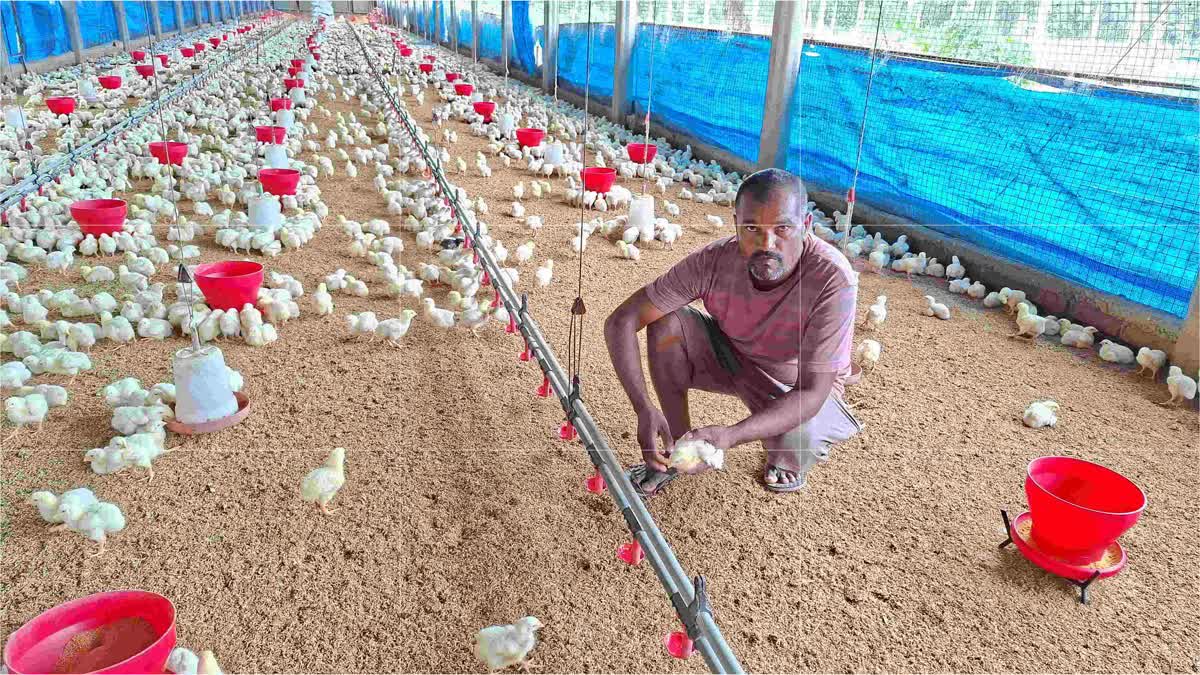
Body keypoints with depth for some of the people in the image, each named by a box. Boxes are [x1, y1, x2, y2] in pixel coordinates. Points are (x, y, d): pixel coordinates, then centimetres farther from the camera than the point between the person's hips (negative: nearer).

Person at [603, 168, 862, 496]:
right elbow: (621, 321, -26)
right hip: (733, 356, 3)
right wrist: (645, 410, -39)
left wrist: (731, 435, -50)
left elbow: (812, 391, -35)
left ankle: (786, 458, 7)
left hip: (799, 385, -3)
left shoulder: (833, 280, -35)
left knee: (796, 450, -35)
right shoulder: (714, 261, -27)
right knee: (667, 323, -23)